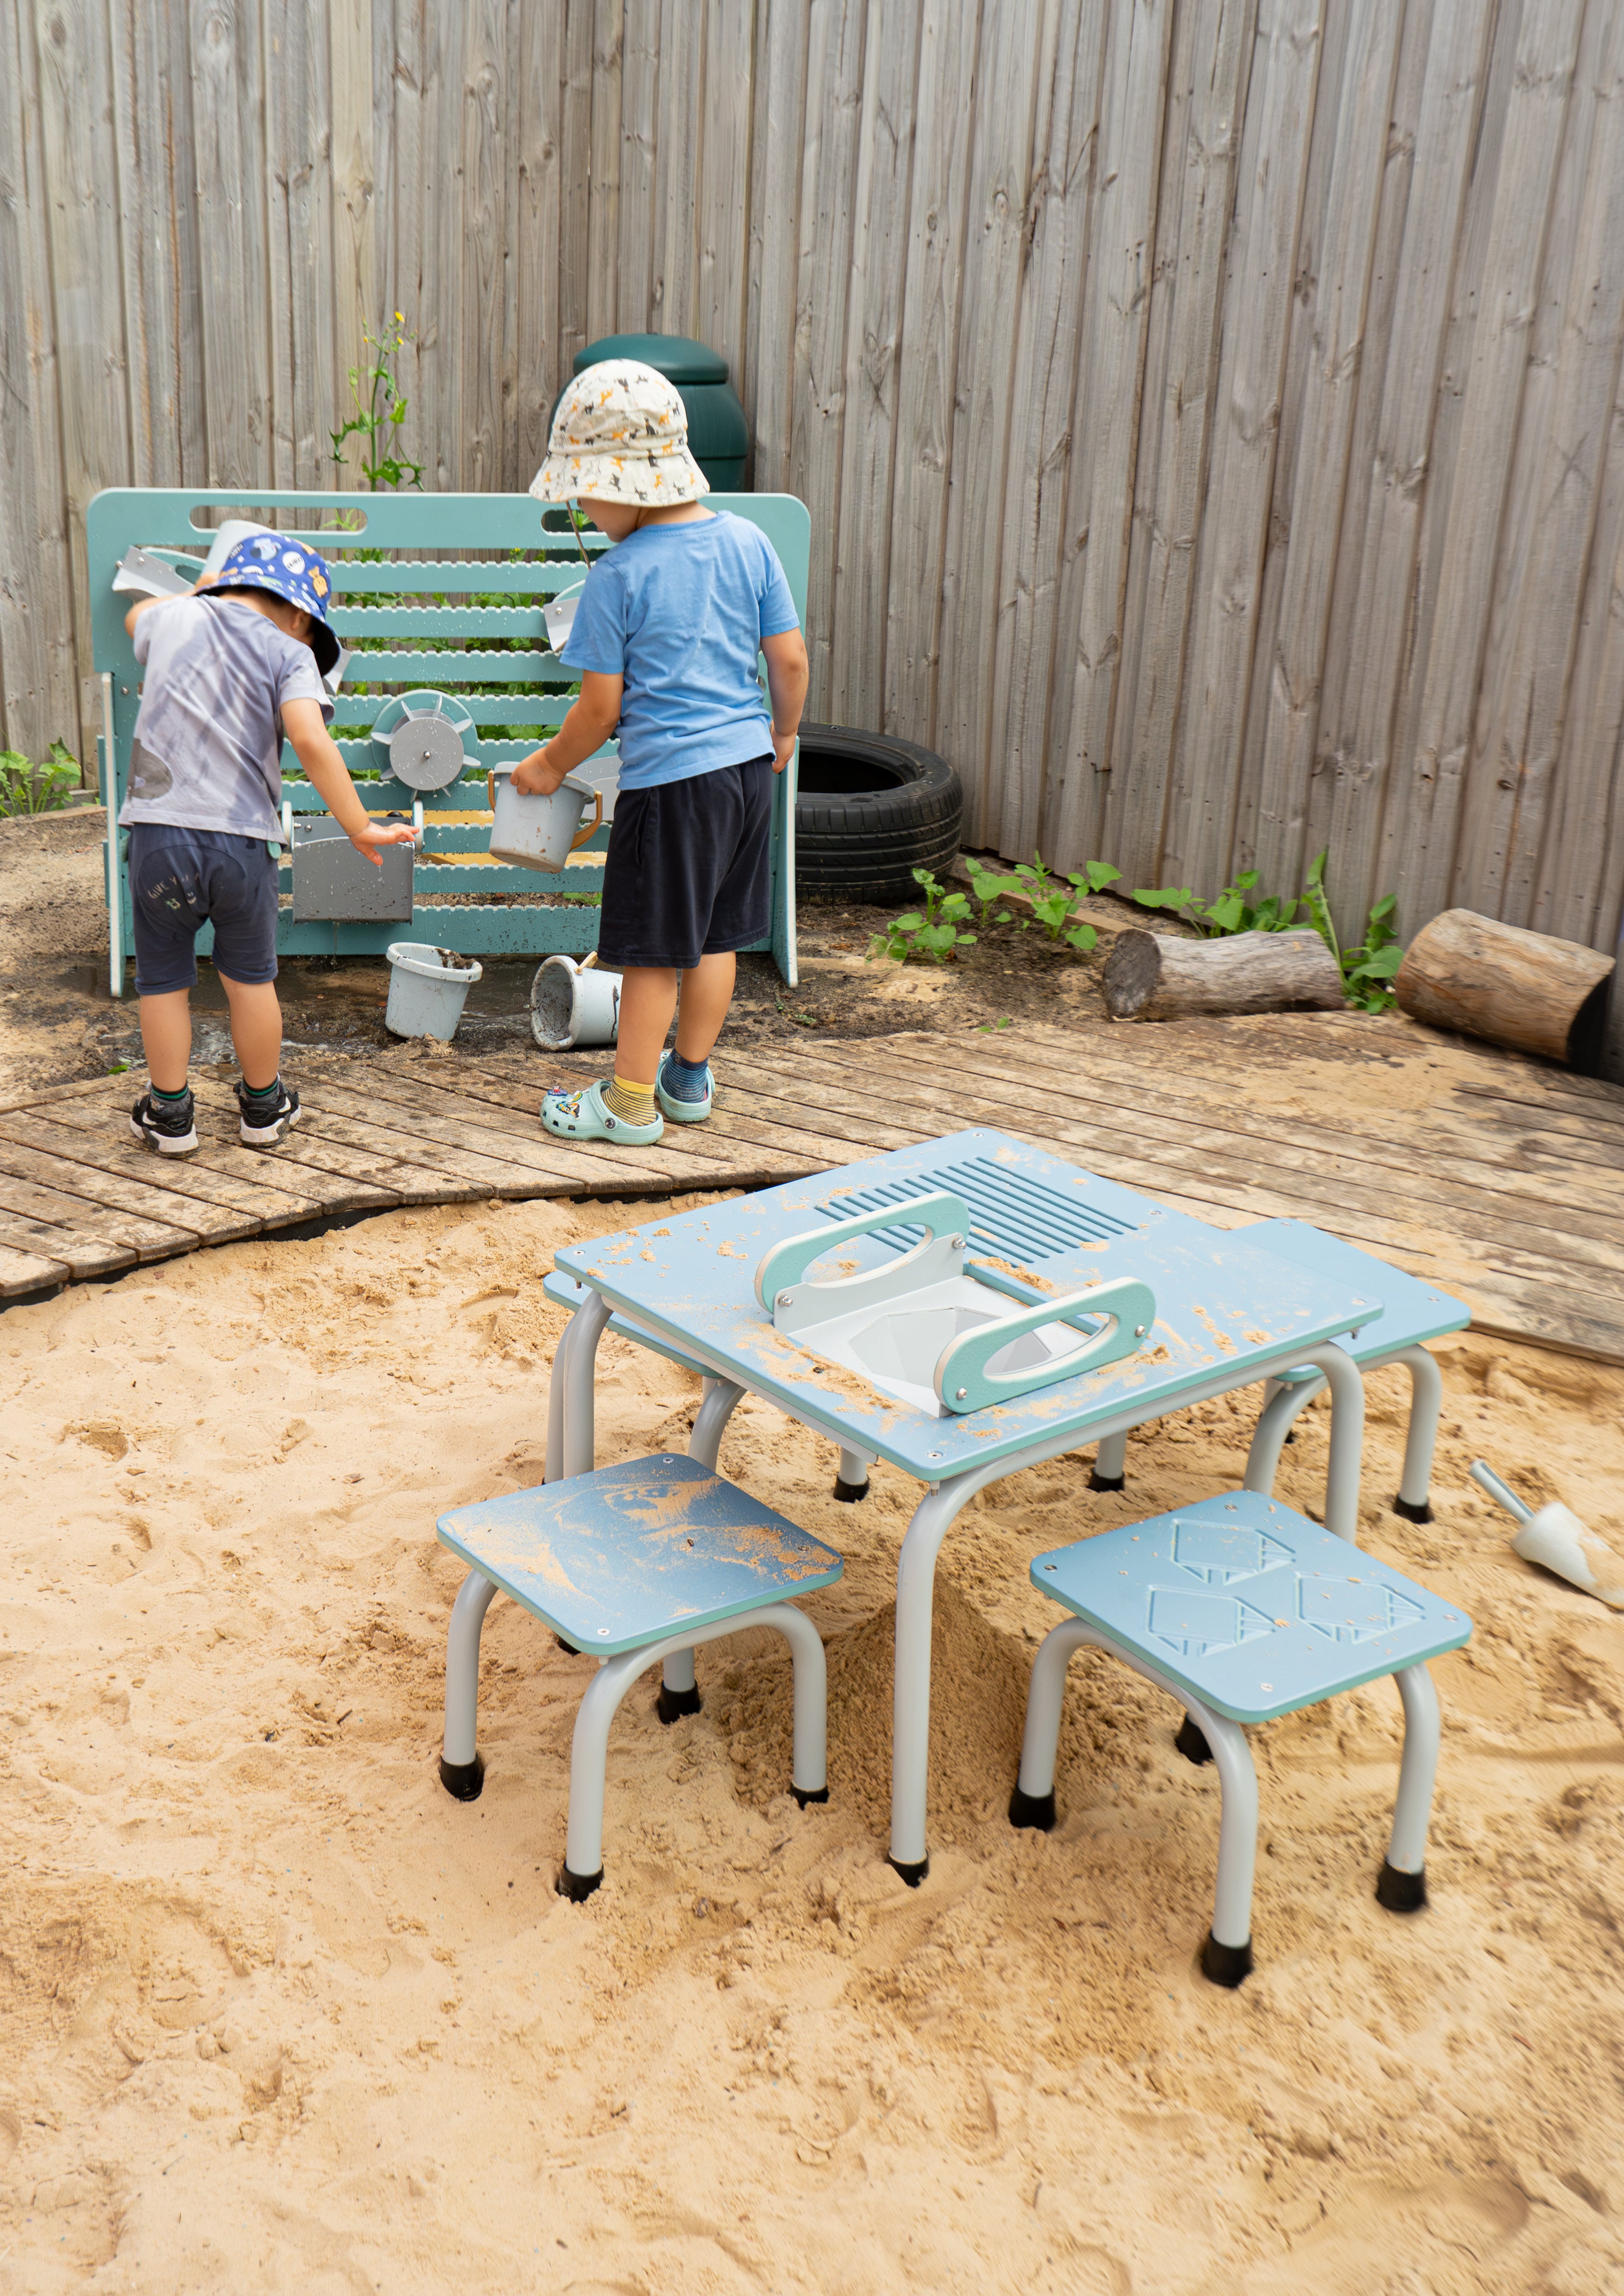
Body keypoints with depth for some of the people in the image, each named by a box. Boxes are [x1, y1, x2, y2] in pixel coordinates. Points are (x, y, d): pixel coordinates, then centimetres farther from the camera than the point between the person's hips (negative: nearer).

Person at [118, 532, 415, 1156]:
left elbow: (137, 617, 34)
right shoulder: (290, 654, -2)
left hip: (160, 834, 2)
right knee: (250, 978, 17)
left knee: (164, 982, 15)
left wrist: (202, 591, 48)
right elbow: (310, 739, -18)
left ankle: (169, 1115, 24)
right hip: (241, 842, -1)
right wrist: (359, 827, -15)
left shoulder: (174, 619, 8)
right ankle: (263, 1108, 31)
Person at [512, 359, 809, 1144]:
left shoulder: (619, 575, -13)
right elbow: (791, 658, 4)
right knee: (716, 934, 17)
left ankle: (630, 1103, 15)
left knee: (653, 950, 4)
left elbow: (601, 706, -9)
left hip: (670, 777, -6)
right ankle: (690, 1079, 31)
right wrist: (783, 731, 21)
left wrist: (549, 765, 6)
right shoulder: (748, 541, 1)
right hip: (748, 762, 6)